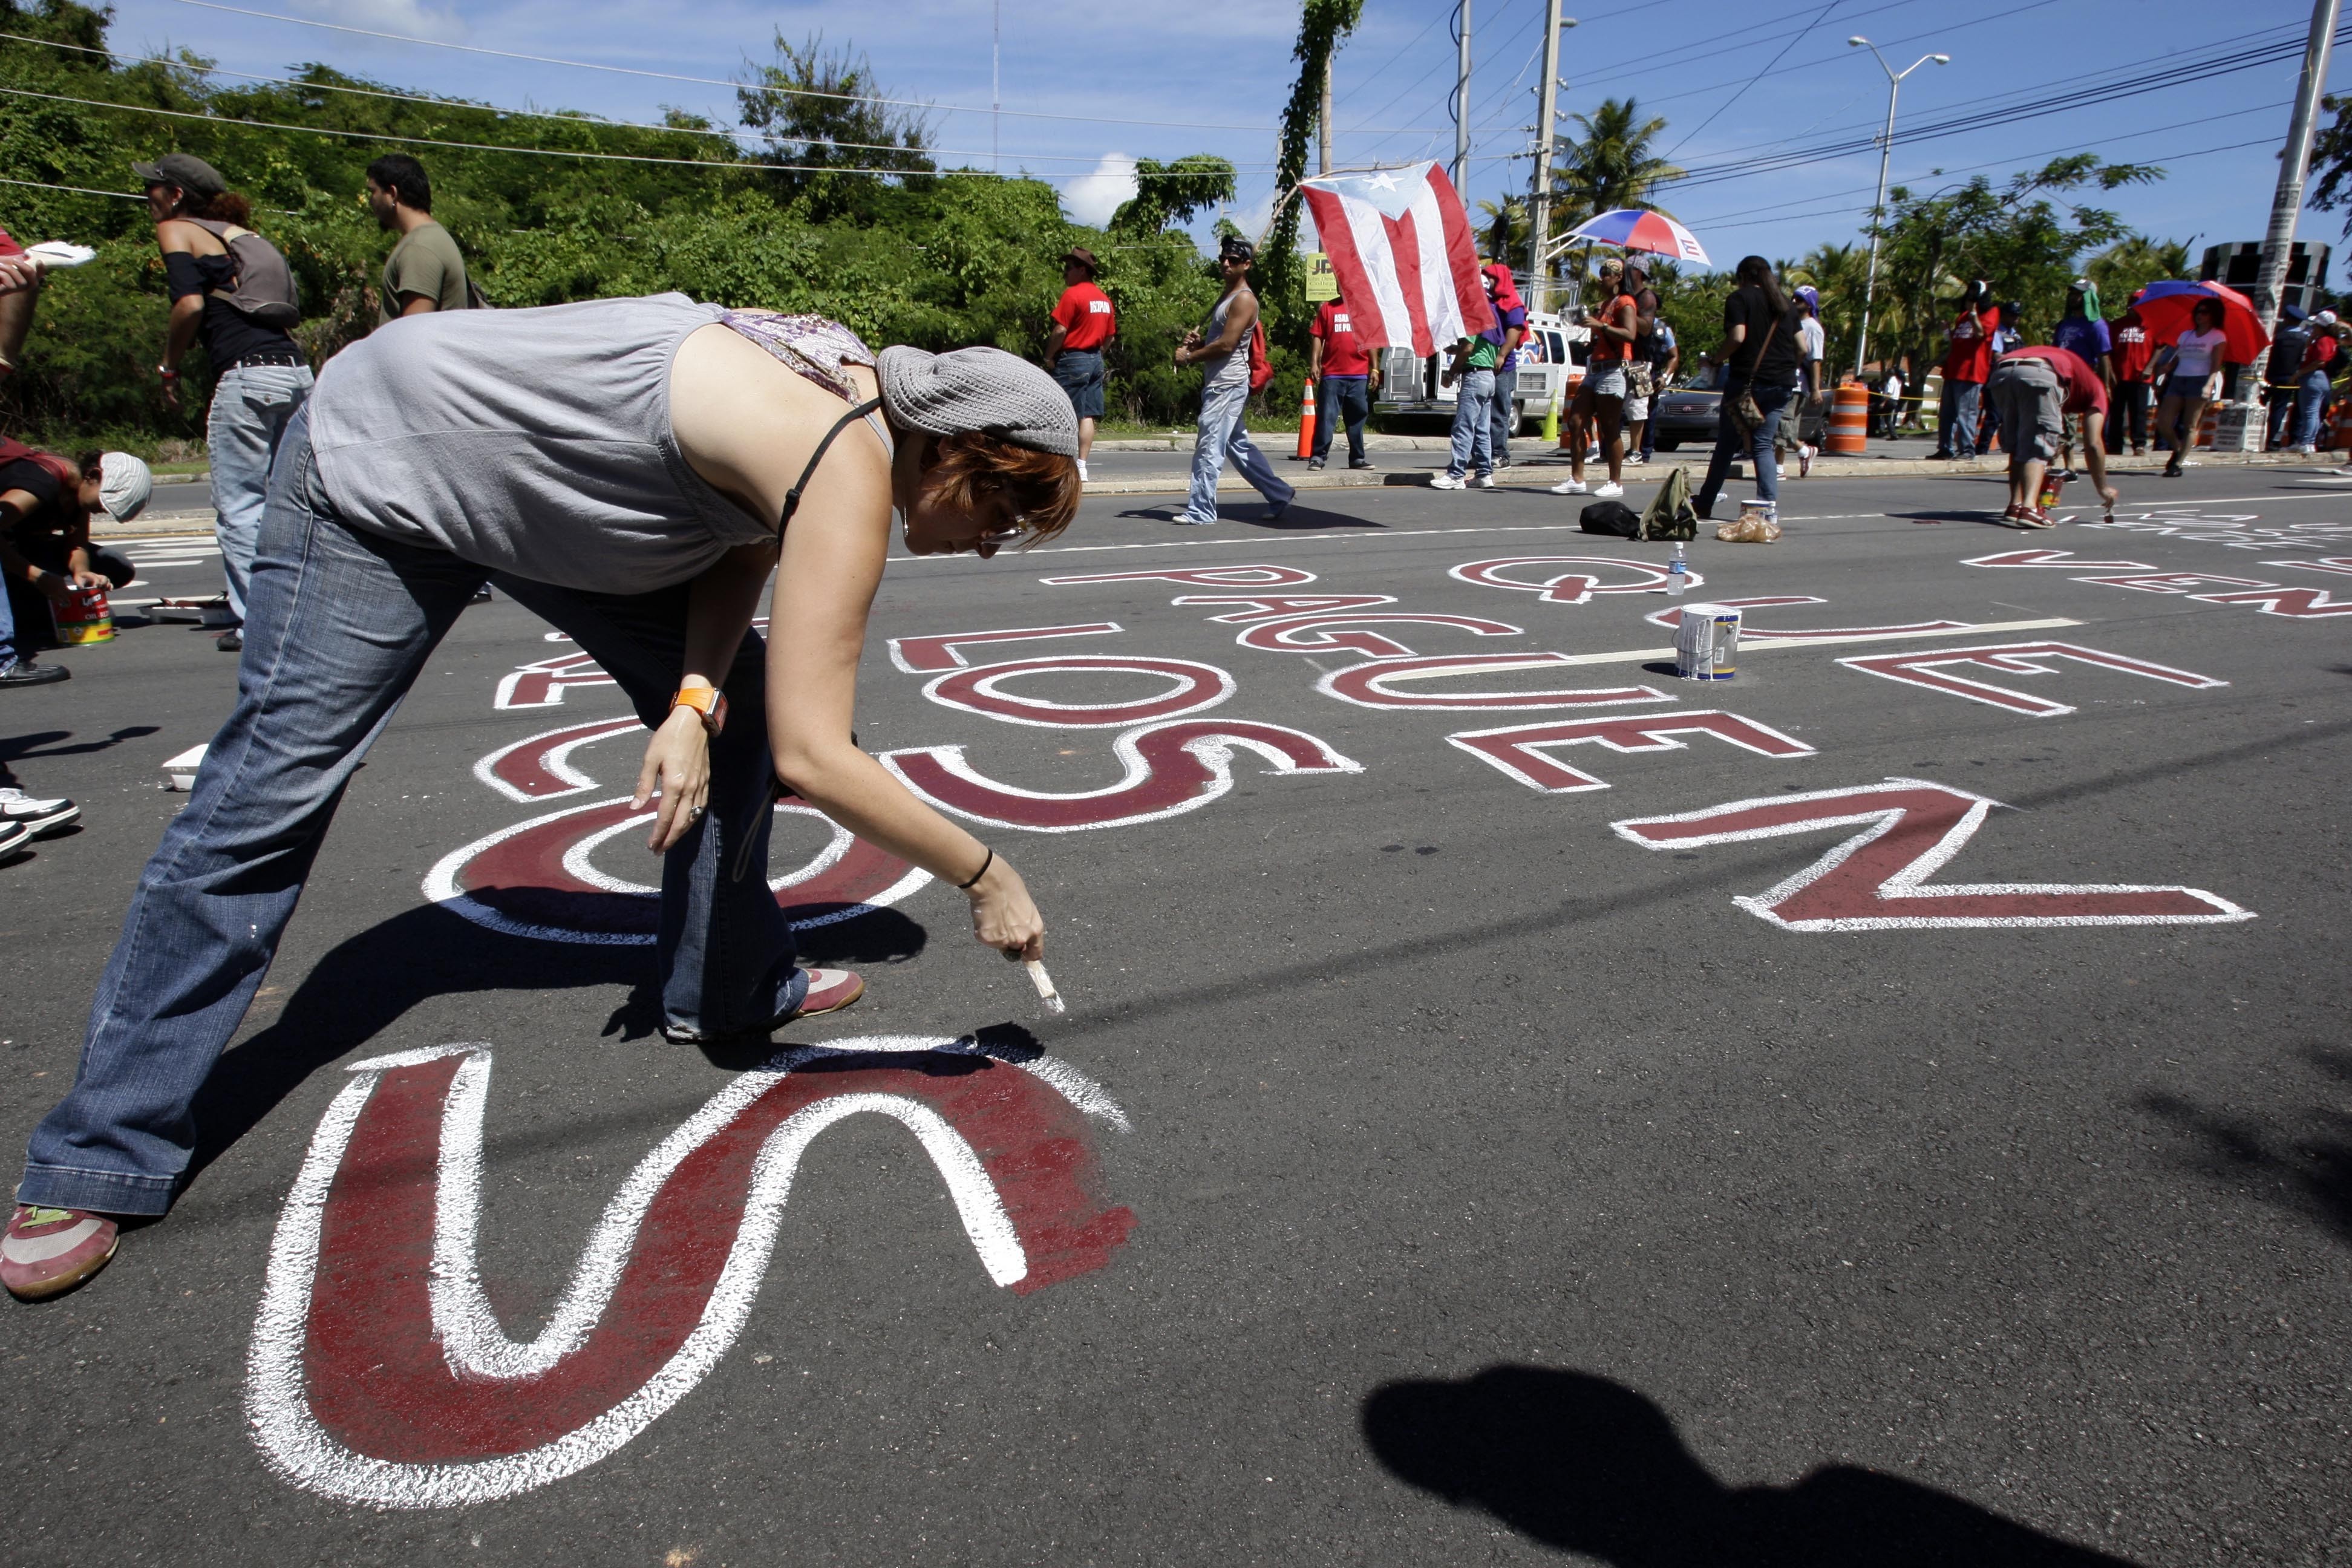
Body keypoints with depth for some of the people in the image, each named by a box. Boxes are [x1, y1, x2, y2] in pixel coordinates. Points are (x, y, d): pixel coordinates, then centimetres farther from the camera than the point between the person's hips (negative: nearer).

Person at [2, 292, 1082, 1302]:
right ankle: (100, 1158, 7)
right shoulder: (850, 471, -35)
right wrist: (985, 875, -28)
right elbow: (811, 757, -39)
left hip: (556, 477, 9)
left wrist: (695, 702, -18)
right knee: (265, 798, -7)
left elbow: (743, 554, -1)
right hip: (382, 470, -8)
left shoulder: (862, 392, -8)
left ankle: (726, 988, 17)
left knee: (738, 701, 3)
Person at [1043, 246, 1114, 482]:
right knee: (1087, 415, 6)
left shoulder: (1072, 294, -13)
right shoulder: (1104, 298, 12)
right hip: (1095, 360, 8)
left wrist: (1049, 358, -8)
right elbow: (1110, 335, 16)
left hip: (1072, 360, -8)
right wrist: (1094, 351, 19)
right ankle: (1082, 466, 7)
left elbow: (1060, 331, -17)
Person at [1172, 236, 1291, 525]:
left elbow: (1226, 344, -20)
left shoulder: (1244, 300, -12)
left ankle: (1201, 511, -8)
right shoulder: (1226, 297, 19)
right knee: (1239, 445, 15)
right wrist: (1198, 341, 6)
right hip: (1218, 384, 11)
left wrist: (1189, 356, -11)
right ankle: (1280, 494, 23)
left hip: (1228, 385, -11)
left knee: (1209, 447, -11)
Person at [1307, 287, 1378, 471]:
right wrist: (1314, 363, -7)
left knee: (1357, 418, 7)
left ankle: (1357, 458, 15)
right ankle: (1318, 457, -2)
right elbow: (1317, 337, 4)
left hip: (1360, 375, 2)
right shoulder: (1328, 308, 9)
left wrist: (1375, 369, 6)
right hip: (1332, 374, -2)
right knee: (1326, 417, -5)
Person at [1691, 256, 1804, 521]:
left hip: (1747, 380, -5)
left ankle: (1705, 503, 15)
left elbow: (1737, 337, -15)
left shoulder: (1740, 298, -1)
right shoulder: (1787, 303, 16)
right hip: (1782, 384, 5)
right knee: (1763, 445, 6)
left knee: (1727, 445, 5)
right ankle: (1770, 504, -9)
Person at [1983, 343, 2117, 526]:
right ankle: (2029, 509, -18)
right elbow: (2093, 444, 22)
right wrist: (2103, 488, 31)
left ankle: (2016, 505, 10)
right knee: (2039, 446, 1)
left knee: (2018, 445, 19)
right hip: (2041, 375, -5)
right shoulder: (2096, 386, 30)